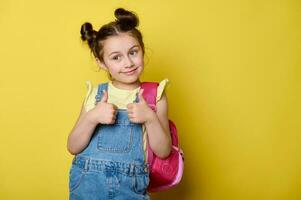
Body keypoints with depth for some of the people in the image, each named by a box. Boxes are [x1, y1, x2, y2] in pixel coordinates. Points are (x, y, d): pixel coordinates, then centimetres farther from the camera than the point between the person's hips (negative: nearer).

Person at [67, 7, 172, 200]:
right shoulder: (95, 94, 1)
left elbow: (163, 151, -3)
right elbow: (73, 147, -1)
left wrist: (150, 118, -17)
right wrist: (92, 117, -16)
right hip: (88, 184, 1)